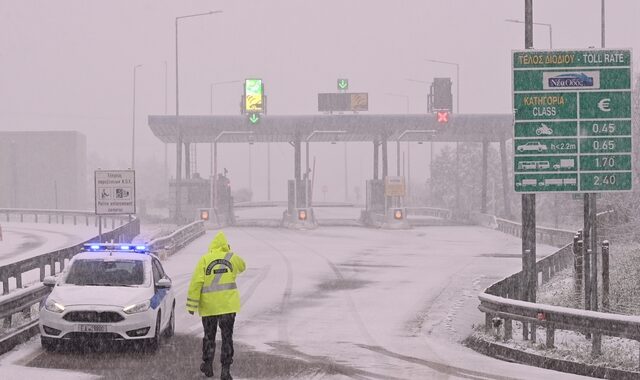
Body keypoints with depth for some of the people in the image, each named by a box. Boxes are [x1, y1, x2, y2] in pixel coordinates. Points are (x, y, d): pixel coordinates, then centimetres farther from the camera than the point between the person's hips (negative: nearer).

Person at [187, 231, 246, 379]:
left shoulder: (205, 259, -6)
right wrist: (229, 253, 25)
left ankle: (208, 366, 26)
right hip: (228, 304, 0)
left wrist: (192, 305, -6)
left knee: (209, 336, 16)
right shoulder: (232, 258, -1)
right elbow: (242, 266, 23)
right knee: (227, 336, 5)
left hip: (209, 306, 0)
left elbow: (196, 282, -10)